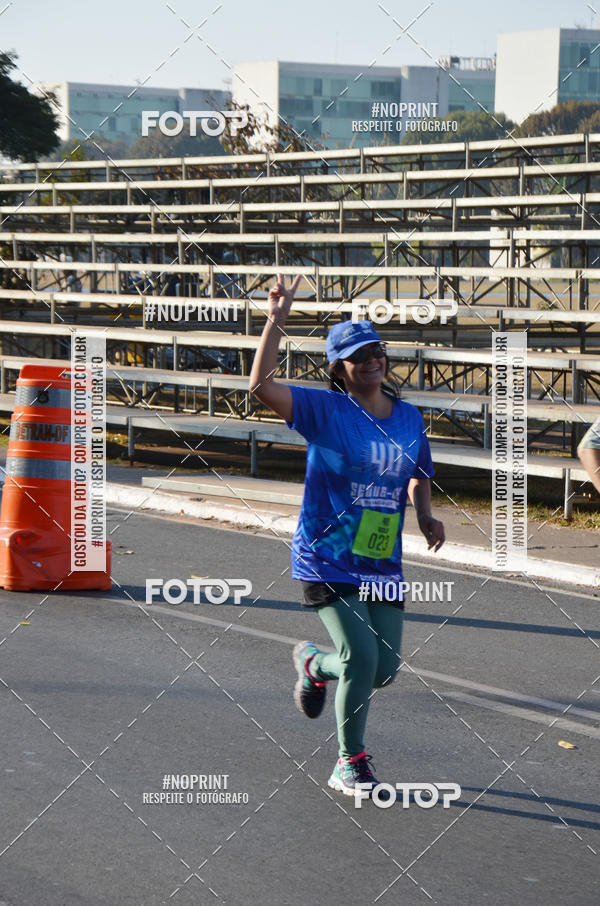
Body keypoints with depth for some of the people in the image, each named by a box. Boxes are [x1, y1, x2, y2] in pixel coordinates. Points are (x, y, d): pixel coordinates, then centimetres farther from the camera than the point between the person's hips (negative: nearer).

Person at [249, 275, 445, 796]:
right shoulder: (325, 410, -7)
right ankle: (350, 763, 4)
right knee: (362, 657, -16)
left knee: (385, 670, 5)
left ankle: (315, 663, 39)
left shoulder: (409, 417, 8)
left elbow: (419, 477, 21)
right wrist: (276, 322, -23)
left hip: (383, 565, 5)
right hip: (327, 562, -5)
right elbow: (262, 386, -19)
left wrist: (425, 517, 2)